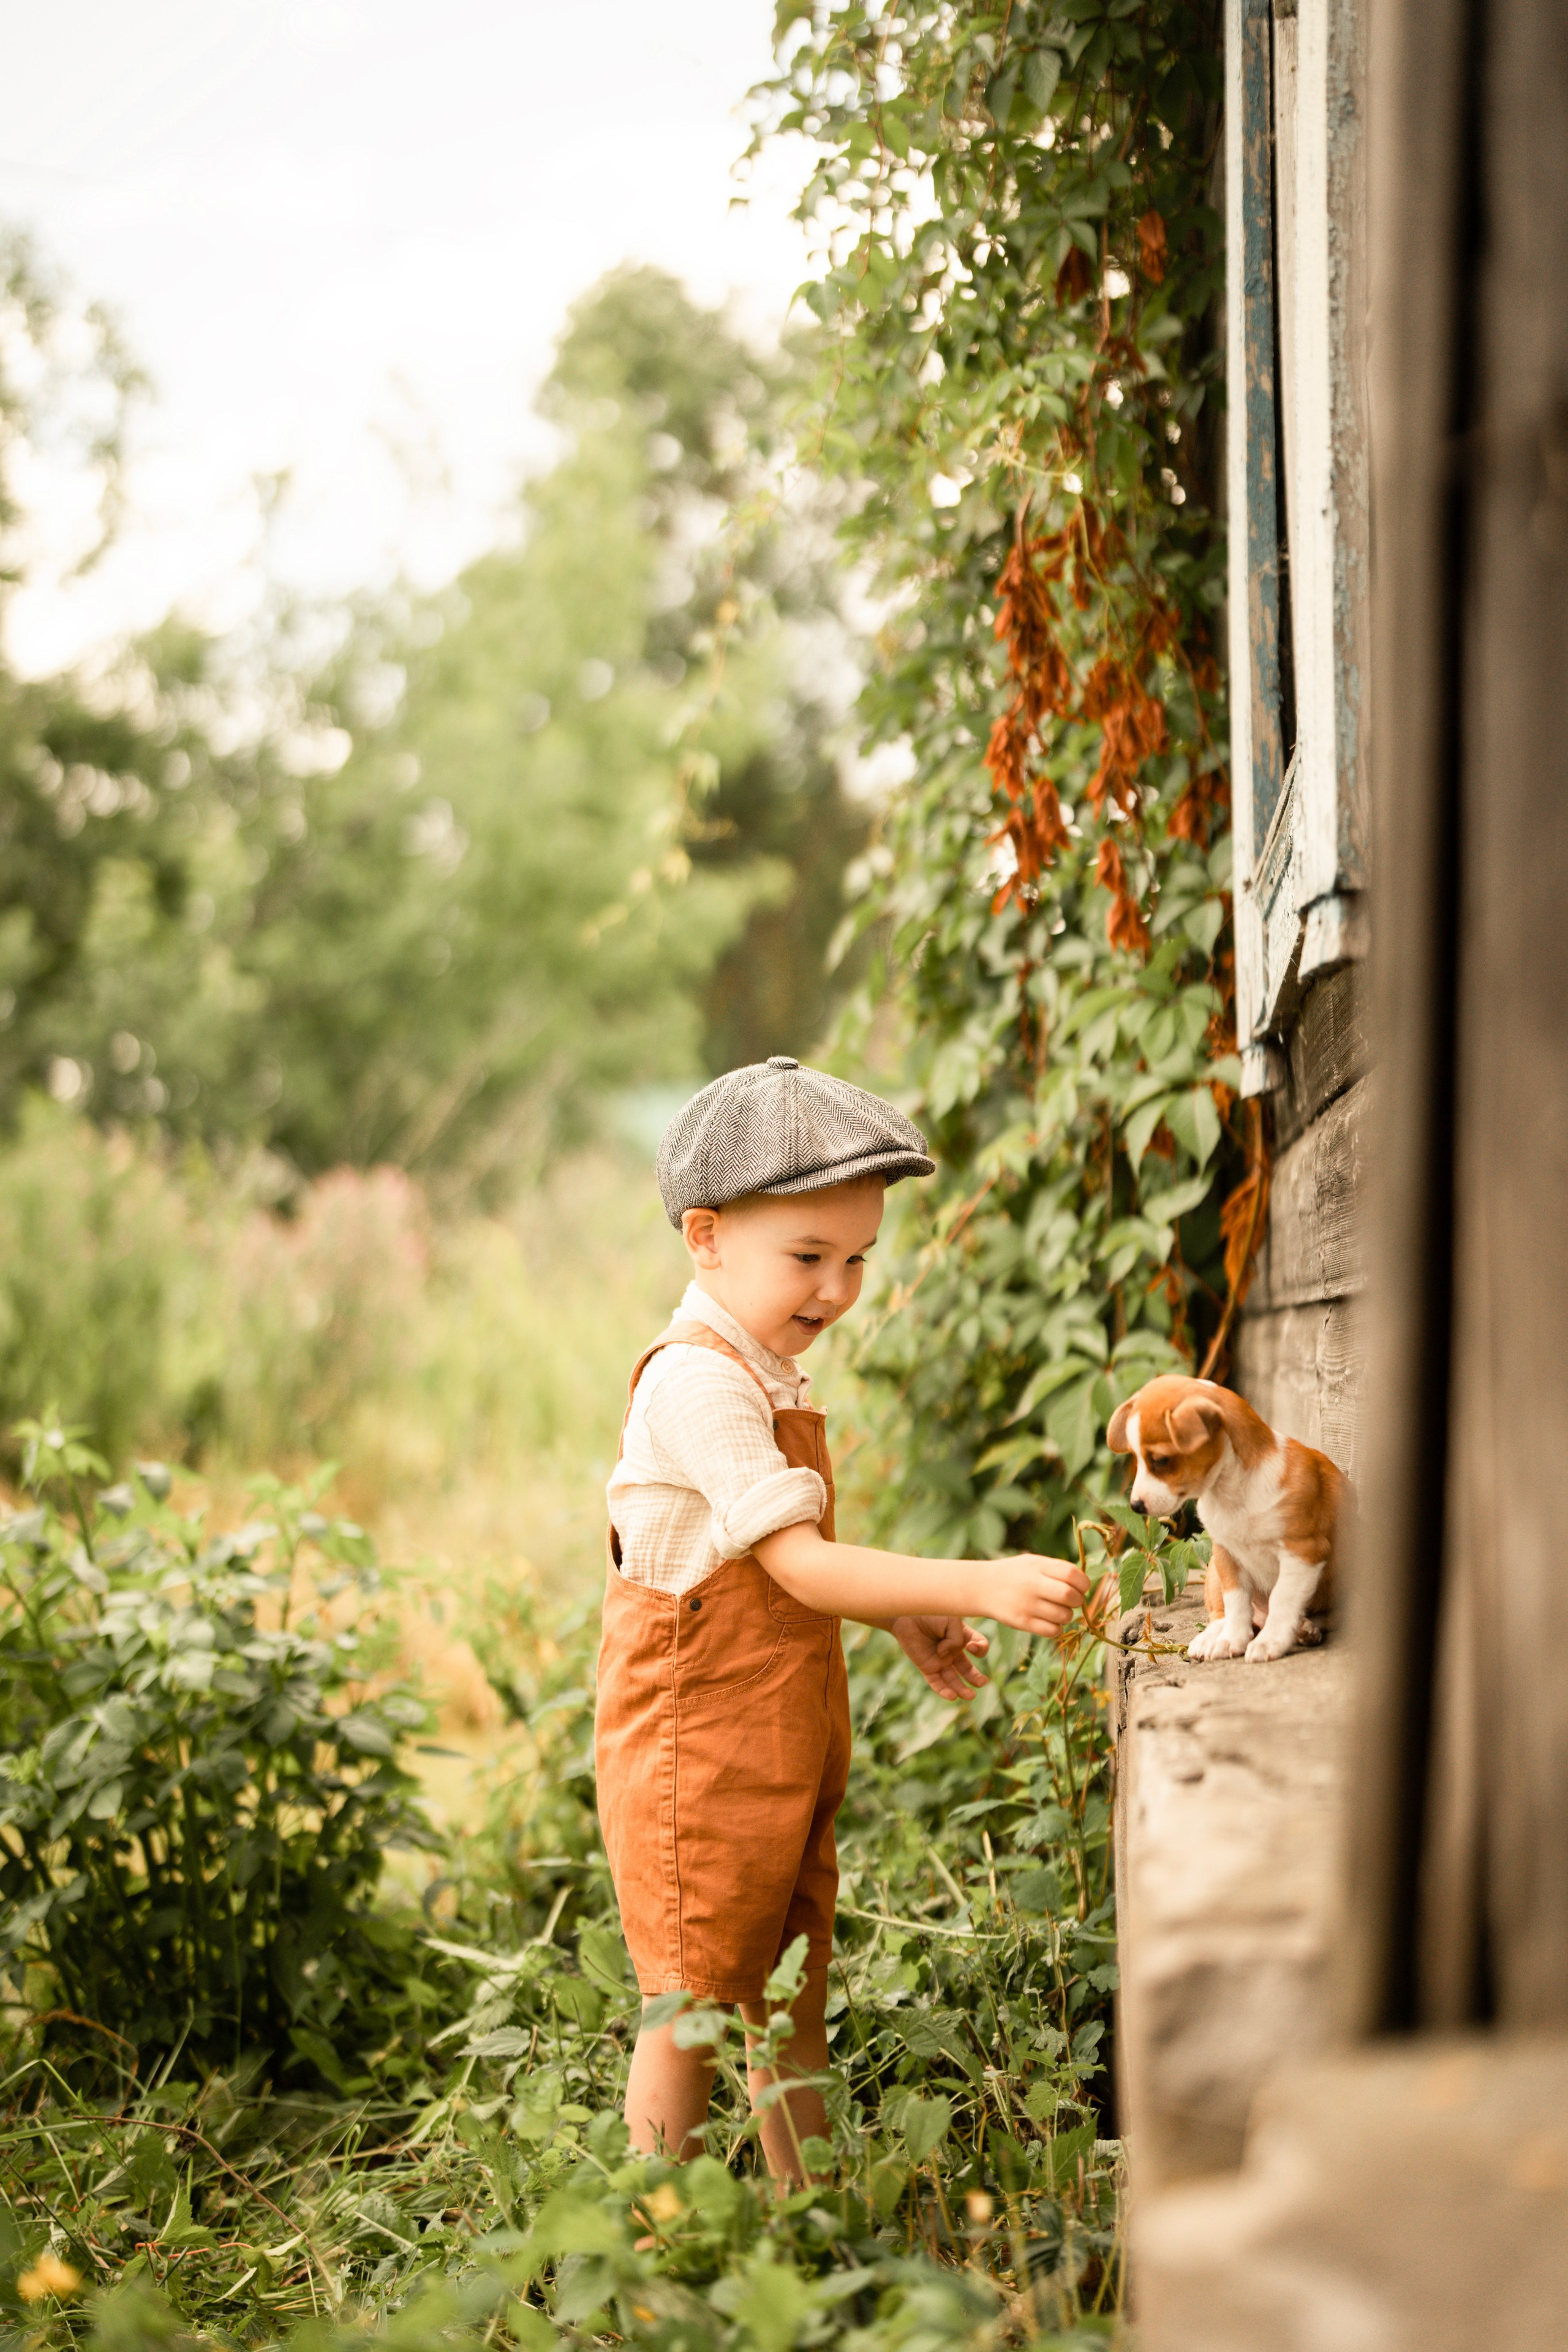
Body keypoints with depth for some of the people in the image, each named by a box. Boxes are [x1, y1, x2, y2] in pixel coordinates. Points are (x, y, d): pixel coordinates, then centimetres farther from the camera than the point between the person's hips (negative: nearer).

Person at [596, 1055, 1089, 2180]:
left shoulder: (770, 1376, 11)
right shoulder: (697, 1382, -22)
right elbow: (800, 1566, -28)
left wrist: (901, 1616, 10)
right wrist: (976, 1585, -34)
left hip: (787, 1745, 9)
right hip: (696, 1750, -9)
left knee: (792, 2002, 17)